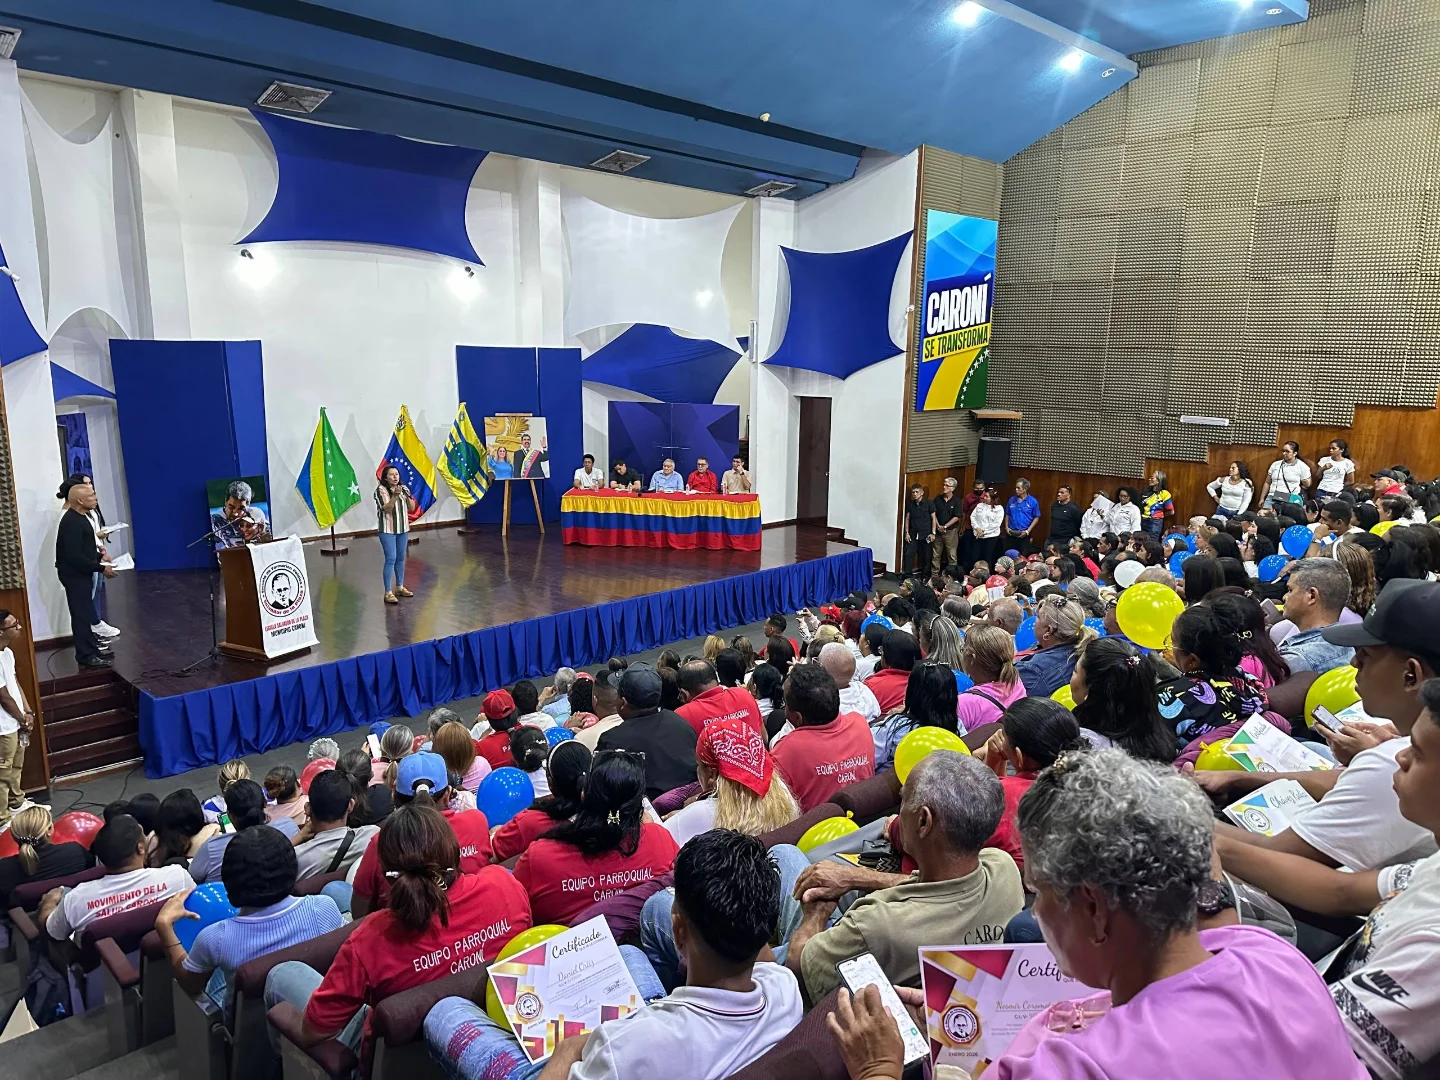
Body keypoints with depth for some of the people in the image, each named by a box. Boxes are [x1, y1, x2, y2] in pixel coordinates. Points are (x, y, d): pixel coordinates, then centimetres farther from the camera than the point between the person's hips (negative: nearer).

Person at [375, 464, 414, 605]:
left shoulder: (403, 488, 6)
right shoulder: (381, 490, -10)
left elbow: (412, 508, 2)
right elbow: (386, 509, -20)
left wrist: (407, 496, -15)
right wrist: (395, 495, -32)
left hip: (403, 529, 6)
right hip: (388, 531, -6)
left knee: (401, 559, 13)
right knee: (390, 559, -9)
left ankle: (400, 587, 25)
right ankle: (388, 592, -7)